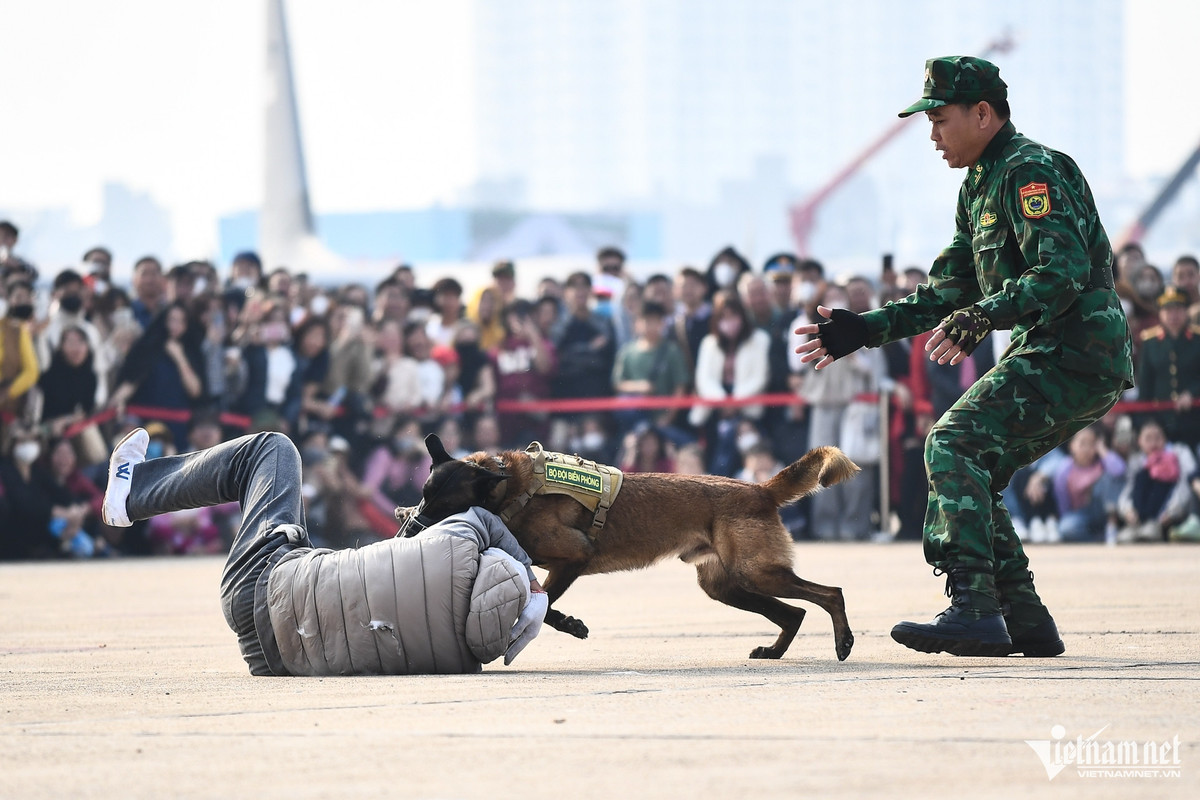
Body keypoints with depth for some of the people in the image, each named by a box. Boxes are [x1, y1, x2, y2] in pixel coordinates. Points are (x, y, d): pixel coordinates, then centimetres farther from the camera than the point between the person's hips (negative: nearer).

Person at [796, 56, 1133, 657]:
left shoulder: (1030, 171, -12)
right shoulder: (980, 186, 20)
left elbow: (1063, 273, -25)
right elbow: (949, 291, 26)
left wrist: (979, 317, -35)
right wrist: (866, 330, 18)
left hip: (1075, 355, -10)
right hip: (1053, 358, 10)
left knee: (954, 442, -21)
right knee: (970, 475, 9)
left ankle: (974, 610, -29)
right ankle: (1027, 624, 10)